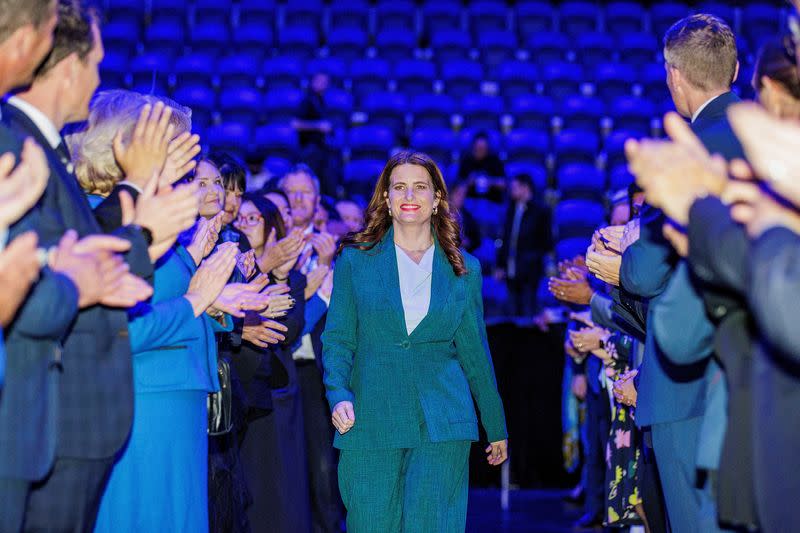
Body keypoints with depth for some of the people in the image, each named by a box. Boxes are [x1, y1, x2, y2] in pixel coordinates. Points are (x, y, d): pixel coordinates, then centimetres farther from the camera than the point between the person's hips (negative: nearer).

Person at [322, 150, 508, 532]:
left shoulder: (464, 269, 10)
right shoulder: (355, 261, 7)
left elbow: (475, 352, 15)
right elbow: (337, 339, 4)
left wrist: (496, 427, 18)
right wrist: (338, 395, -14)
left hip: (442, 426, 0)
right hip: (370, 421, 0)